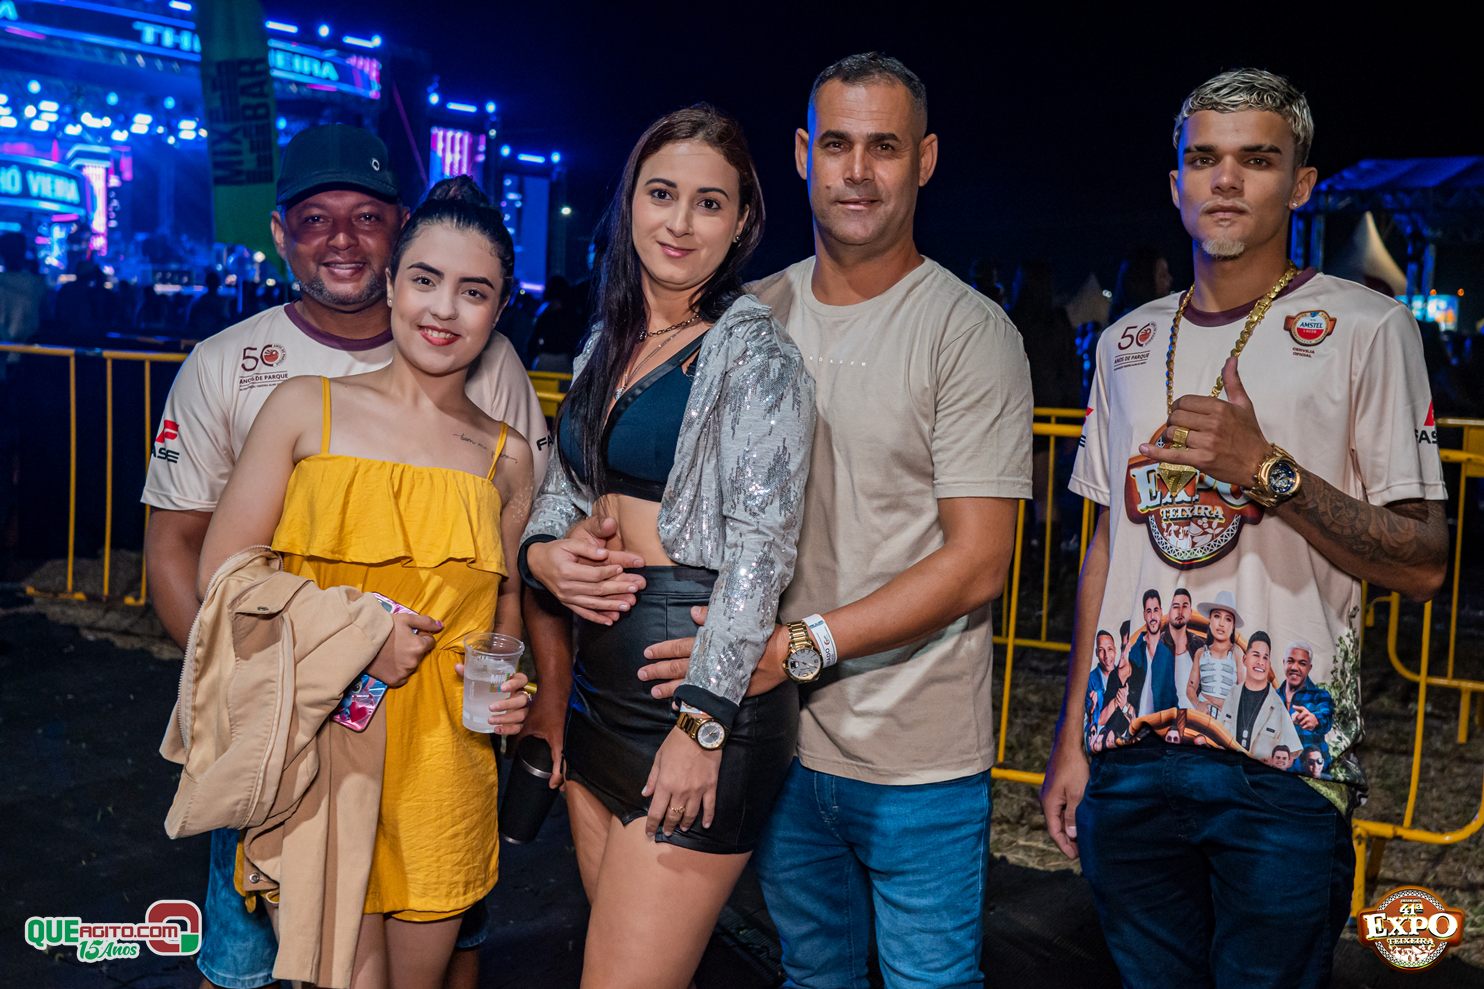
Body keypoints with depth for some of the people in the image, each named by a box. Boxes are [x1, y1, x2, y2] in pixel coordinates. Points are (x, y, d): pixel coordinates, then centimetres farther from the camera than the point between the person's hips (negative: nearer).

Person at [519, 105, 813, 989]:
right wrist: (543, 549, -2)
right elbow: (566, 487, 21)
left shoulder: (755, 354, -9)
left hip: (702, 692, -7)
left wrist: (703, 725, -19)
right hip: (603, 684, 7)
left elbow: (759, 551, -15)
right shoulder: (608, 345, 13)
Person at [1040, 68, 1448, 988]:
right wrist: (1072, 735, 11)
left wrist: (1267, 468, -19)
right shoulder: (1129, 341, 11)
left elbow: (1424, 566, -6)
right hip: (1129, 754, 4)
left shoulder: (1366, 328, -3)